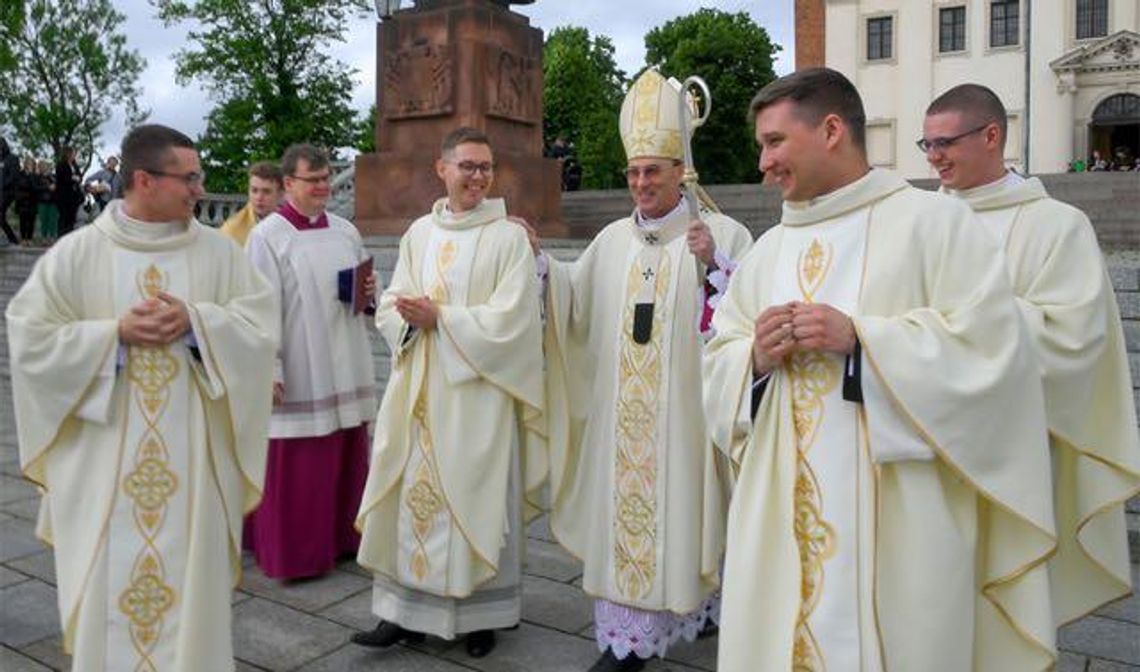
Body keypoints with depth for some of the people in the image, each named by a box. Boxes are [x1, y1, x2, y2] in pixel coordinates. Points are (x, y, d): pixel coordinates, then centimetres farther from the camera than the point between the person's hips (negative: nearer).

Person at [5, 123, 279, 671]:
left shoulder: (218, 251, 1)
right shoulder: (75, 253, -3)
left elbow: (260, 323, -3)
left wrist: (194, 319, -18)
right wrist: (115, 332, -15)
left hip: (192, 456, 1)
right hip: (104, 457, -1)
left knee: (191, 577, 9)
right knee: (106, 583, 8)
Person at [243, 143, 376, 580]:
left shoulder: (346, 232, 10)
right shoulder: (267, 236, -7)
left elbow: (364, 292, 20)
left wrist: (370, 292, -4)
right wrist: (268, 370, -17)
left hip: (343, 370, 6)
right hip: (297, 375, -5)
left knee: (344, 457, 13)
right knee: (295, 465, 2)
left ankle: (340, 536, 28)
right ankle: (293, 553, 17)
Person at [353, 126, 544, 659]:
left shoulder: (509, 237, -4)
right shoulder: (418, 233, 11)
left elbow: (510, 319, -12)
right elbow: (390, 308, 8)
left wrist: (440, 318, -14)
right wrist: (413, 320, -14)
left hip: (478, 393, -4)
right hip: (420, 390, 4)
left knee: (475, 500, 3)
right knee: (415, 496, 7)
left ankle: (482, 614, 18)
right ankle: (407, 610, 19)